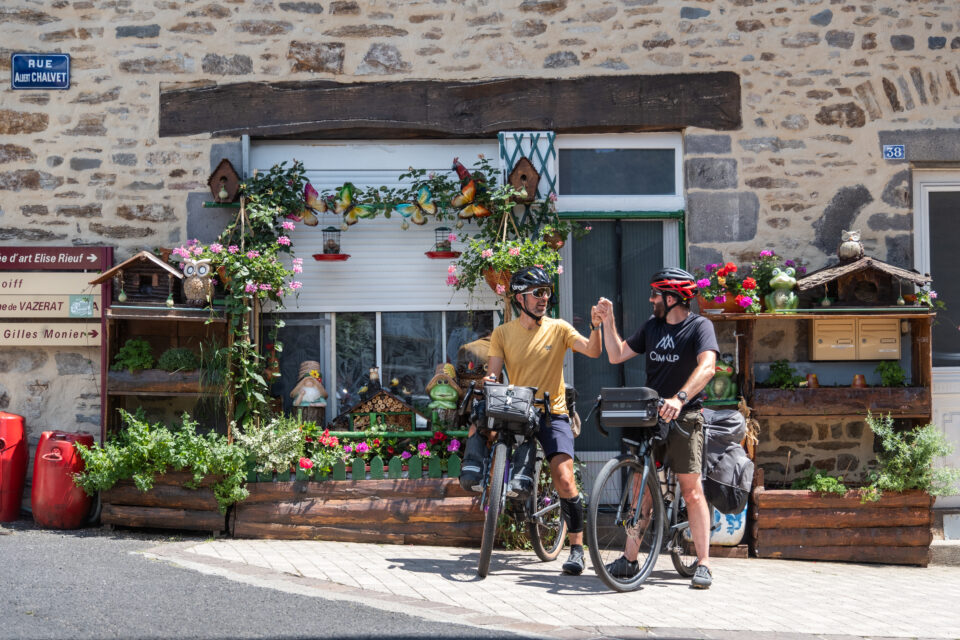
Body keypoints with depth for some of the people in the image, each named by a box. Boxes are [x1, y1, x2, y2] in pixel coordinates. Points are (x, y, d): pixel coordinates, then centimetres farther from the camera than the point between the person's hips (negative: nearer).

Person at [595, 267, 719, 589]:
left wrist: (680, 398, -37)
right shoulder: (652, 326, 12)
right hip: (649, 415, 6)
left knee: (692, 490, -8)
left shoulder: (699, 326, -8)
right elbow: (616, 355, 16)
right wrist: (608, 321, 5)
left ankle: (703, 564, -5)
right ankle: (629, 559, 10)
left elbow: (707, 367, -24)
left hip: (683, 417, -5)